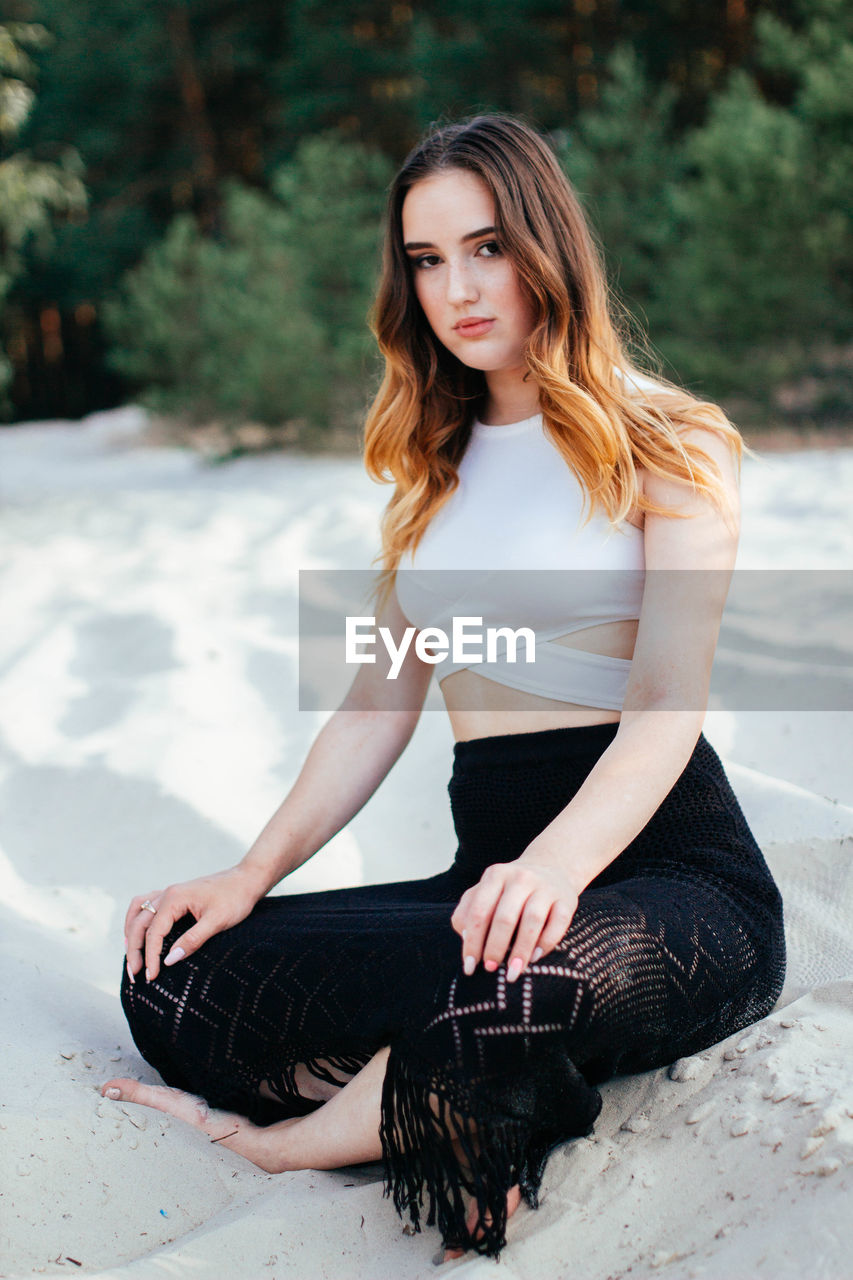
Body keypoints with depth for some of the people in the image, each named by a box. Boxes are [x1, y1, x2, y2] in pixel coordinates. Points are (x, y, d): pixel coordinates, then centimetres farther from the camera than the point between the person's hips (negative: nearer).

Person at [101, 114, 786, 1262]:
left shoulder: (667, 444, 0)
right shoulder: (438, 464, 18)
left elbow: (669, 705, -13)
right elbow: (384, 698, 15)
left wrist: (558, 863, -33)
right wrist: (252, 875, 1)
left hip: (673, 871, -5)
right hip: (496, 869, 5)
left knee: (505, 980, -39)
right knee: (175, 978, -16)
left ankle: (282, 1140, -13)